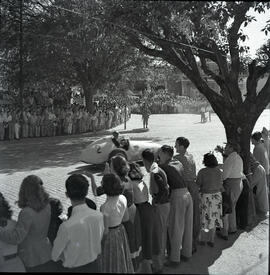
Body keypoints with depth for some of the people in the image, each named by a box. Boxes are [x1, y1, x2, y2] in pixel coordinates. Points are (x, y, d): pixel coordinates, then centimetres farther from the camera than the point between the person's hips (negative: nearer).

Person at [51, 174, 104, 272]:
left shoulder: (67, 226, -32)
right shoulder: (99, 216, -20)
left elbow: (55, 256, -14)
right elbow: (98, 241, -2)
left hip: (73, 268, -4)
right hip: (94, 265, 4)